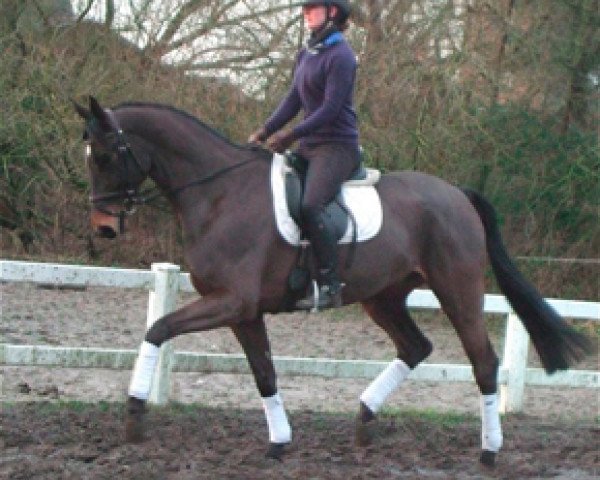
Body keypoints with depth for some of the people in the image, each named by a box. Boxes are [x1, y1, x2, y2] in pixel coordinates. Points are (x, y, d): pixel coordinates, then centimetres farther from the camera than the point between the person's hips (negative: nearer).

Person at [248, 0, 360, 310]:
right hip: (308, 146, 10)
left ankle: (329, 287, -28)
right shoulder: (305, 56, 15)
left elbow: (330, 109, -18)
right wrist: (264, 132, 1)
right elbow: (293, 101, 13)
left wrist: (291, 135, -23)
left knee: (311, 205, -28)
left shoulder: (340, 56, -11)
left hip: (337, 145, -10)